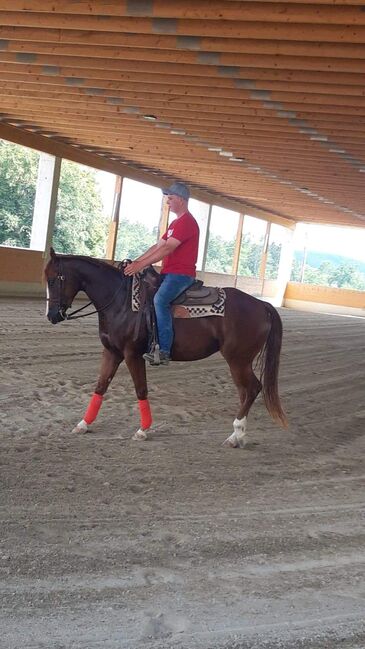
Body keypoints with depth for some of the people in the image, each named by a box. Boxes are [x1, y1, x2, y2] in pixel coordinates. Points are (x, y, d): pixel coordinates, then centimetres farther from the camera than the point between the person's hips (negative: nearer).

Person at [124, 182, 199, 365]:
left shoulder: (187, 222, -11)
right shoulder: (176, 223, 23)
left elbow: (167, 249, -20)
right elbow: (157, 246, 21)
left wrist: (141, 265, -22)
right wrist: (135, 261, 10)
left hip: (181, 274, -11)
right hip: (169, 273, 11)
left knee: (160, 300, -31)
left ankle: (163, 351, -34)